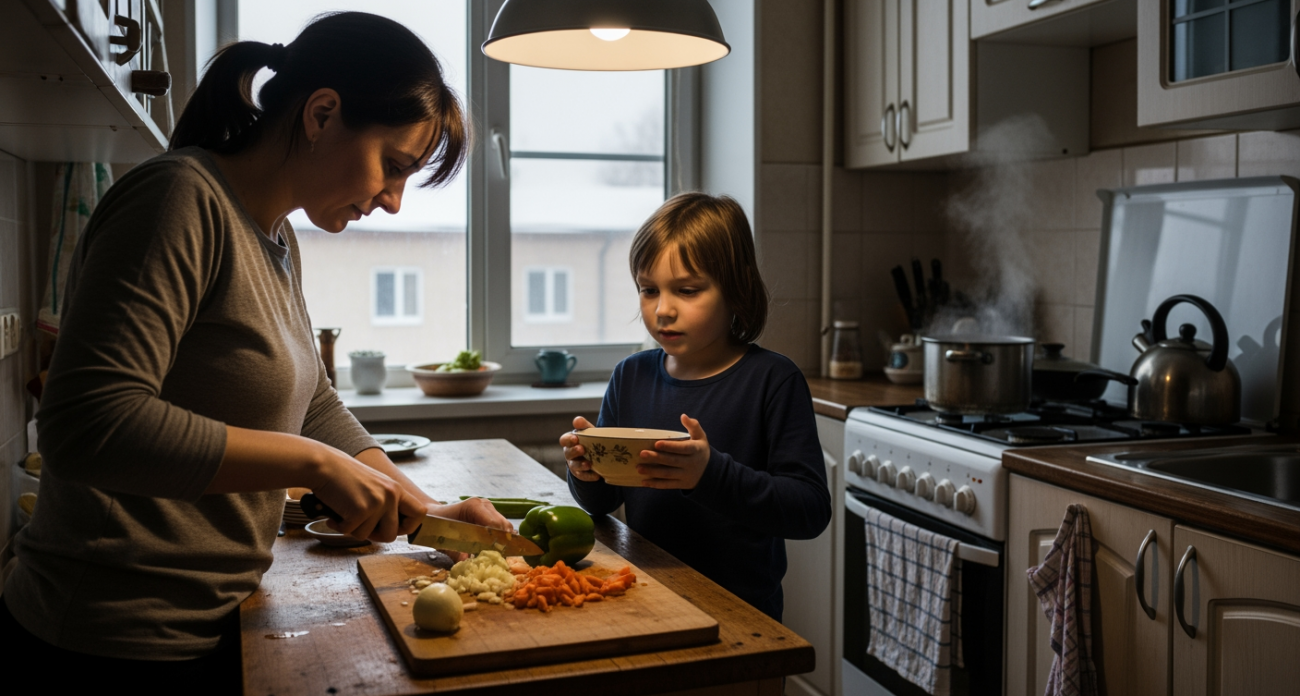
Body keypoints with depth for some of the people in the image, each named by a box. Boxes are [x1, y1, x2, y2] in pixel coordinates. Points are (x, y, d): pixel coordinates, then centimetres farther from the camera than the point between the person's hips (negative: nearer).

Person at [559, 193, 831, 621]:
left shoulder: (772, 380, -6)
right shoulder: (631, 377, 8)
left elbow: (811, 508, -13)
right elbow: (603, 503, 15)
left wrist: (712, 475, -25)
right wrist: (587, 473, -6)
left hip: (740, 608, -4)